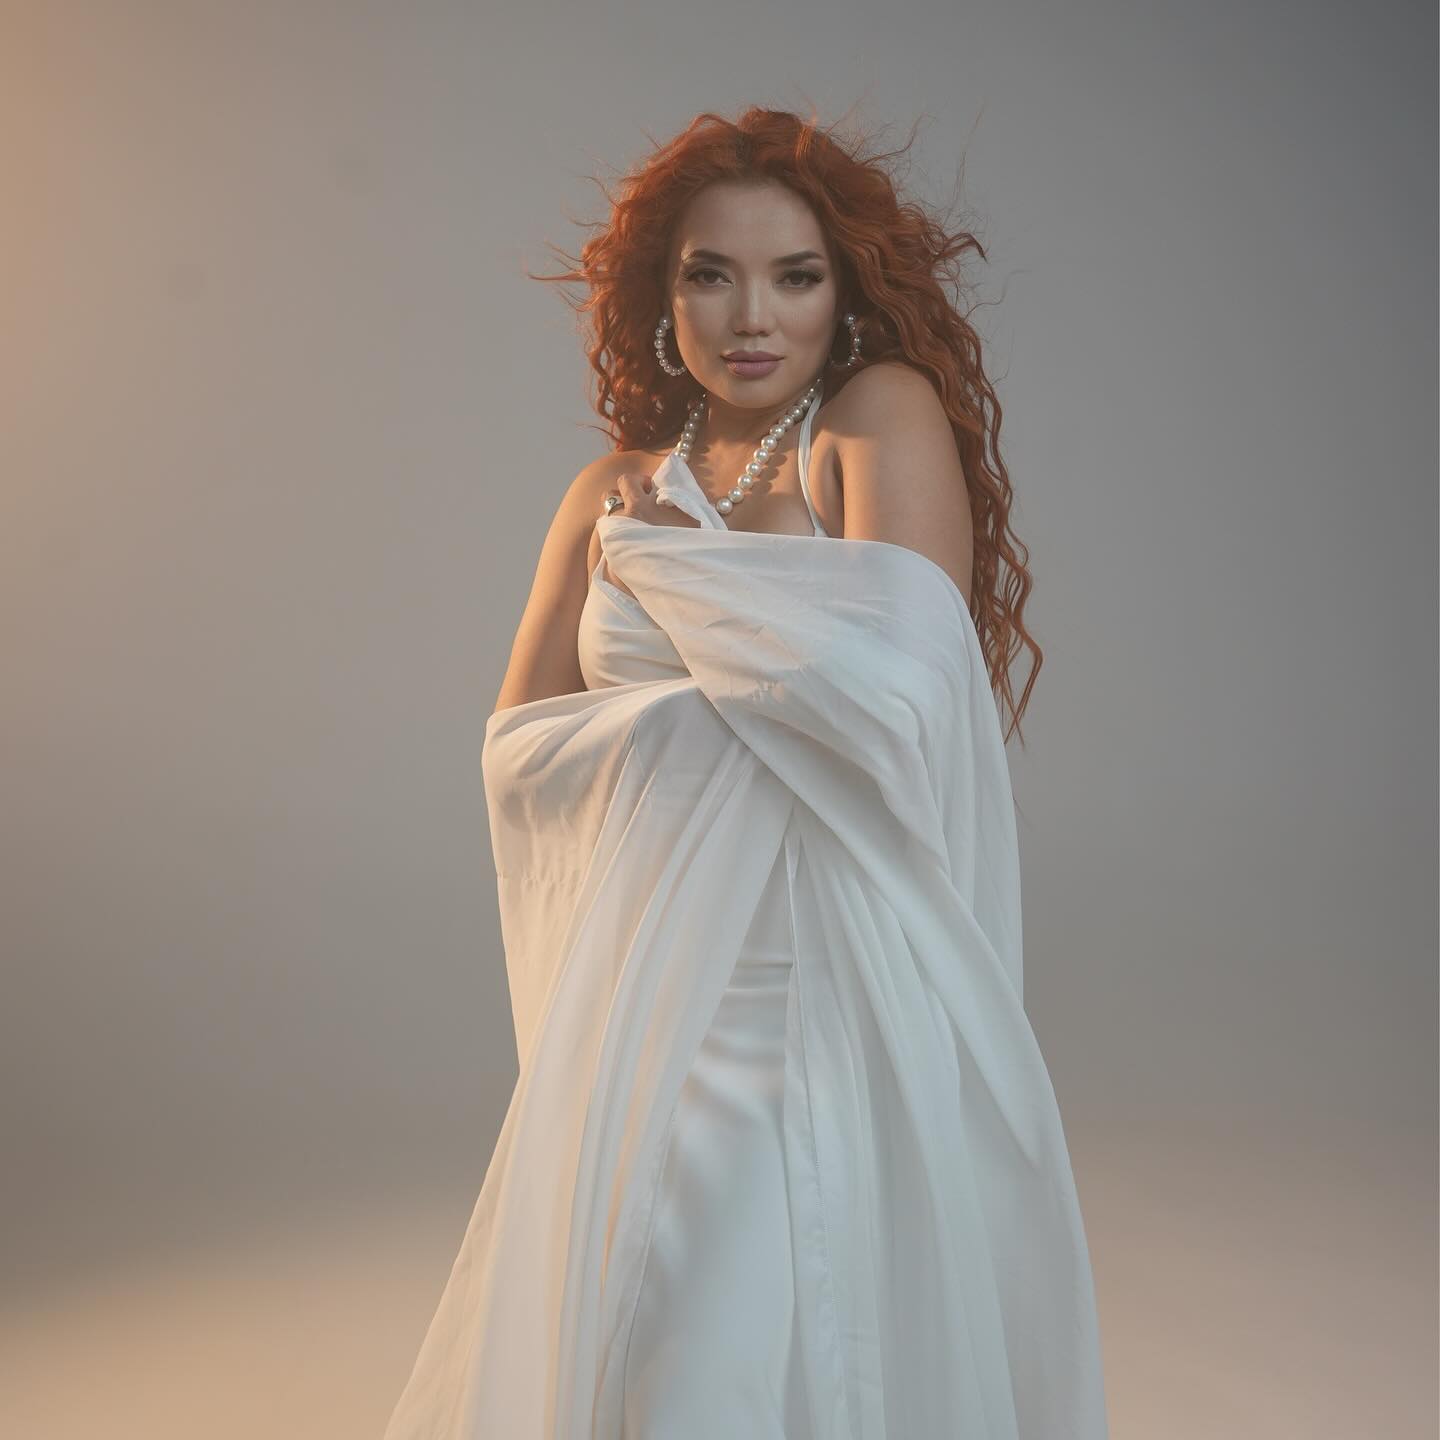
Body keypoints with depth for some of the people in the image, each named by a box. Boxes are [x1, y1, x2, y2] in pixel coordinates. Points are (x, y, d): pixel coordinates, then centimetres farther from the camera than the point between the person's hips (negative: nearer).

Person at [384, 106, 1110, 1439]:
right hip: (653, 986, 5)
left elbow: (895, 683, -19)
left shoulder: (887, 412, -4)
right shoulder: (615, 489, 11)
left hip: (832, 996, -5)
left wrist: (662, 555, -6)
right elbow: (517, 739, 10)